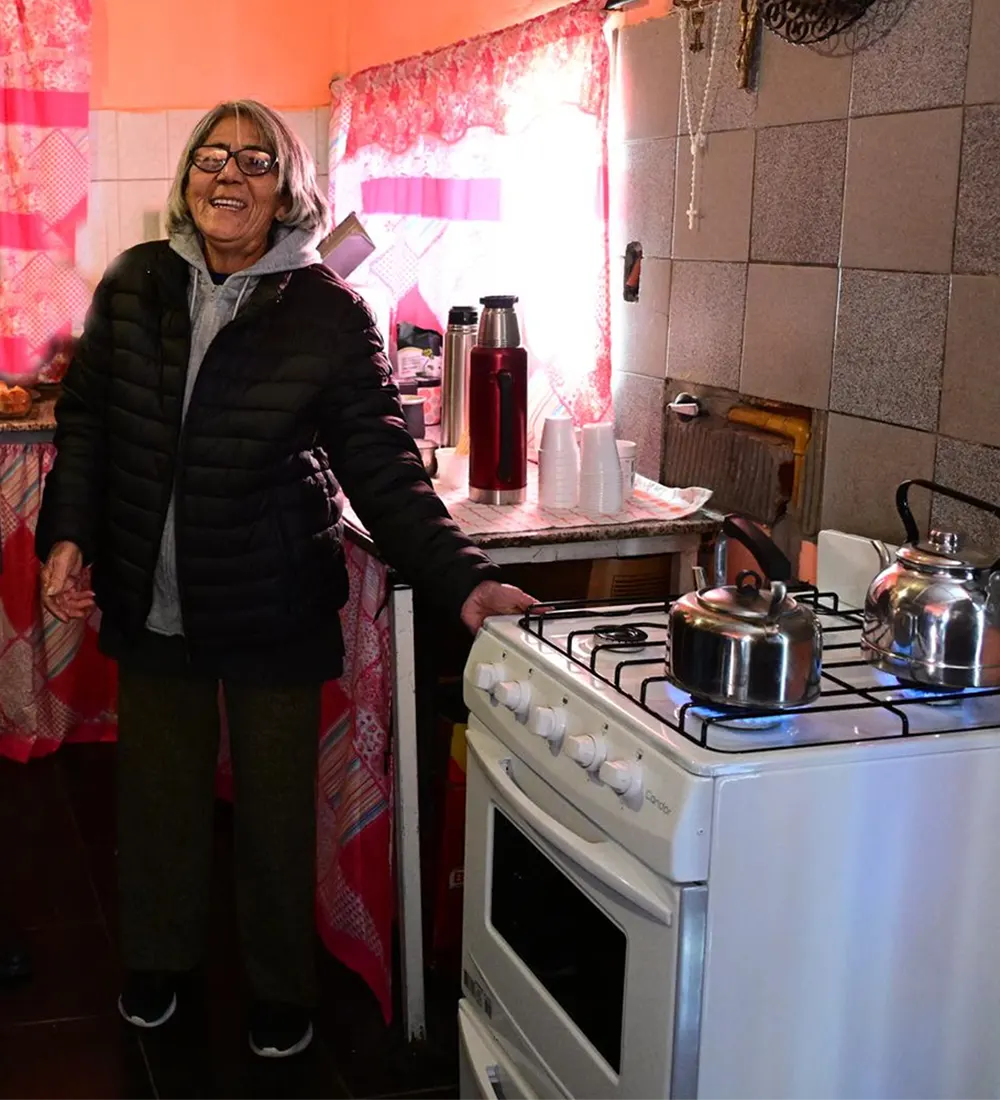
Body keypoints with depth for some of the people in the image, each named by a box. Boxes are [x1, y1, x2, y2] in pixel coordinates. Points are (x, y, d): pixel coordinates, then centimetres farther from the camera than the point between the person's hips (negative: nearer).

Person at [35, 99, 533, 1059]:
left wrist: (462, 581, -21)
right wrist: (66, 532, -3)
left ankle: (281, 989, 32)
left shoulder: (327, 313, -11)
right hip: (150, 602, 3)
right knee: (158, 786, 18)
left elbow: (382, 468, -12)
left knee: (275, 801, 9)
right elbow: (85, 419, 8)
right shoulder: (135, 285, -1)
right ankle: (157, 959, 42)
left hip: (275, 610, -3)